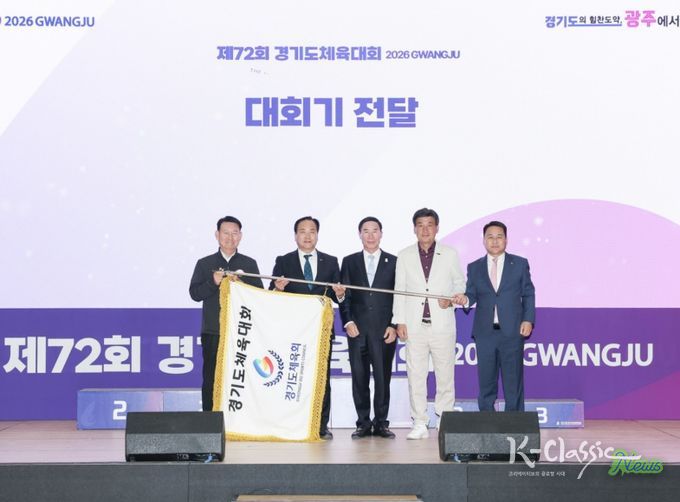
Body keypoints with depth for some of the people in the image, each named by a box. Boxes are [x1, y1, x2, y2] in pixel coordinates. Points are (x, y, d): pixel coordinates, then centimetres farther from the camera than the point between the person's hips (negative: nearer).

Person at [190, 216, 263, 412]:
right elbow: (194, 293, 2)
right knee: (211, 379, 0)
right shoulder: (205, 264, 11)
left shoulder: (249, 264, 11)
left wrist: (242, 283, -11)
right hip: (213, 332, 0)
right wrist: (213, 282, -13)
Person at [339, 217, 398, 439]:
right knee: (359, 377, 2)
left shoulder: (393, 262, 8)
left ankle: (381, 423, 8)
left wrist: (394, 325, -3)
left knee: (383, 377, -1)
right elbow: (344, 296, 8)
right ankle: (363, 422, 10)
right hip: (357, 329, 1)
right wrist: (348, 321, -4)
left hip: (384, 330, -1)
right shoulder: (349, 262, 12)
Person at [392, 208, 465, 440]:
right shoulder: (405, 256, 9)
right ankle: (420, 424, 9)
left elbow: (460, 283, 13)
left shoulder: (450, 254, 7)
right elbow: (399, 290, 8)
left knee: (445, 375, 3)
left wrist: (451, 299, -8)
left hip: (442, 324, -1)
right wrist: (399, 321, 2)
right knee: (416, 375, 2)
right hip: (414, 325, 1)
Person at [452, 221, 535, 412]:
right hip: (485, 333, 2)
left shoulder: (520, 264, 6)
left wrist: (528, 320, -5)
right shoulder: (474, 267, 10)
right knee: (486, 382, 6)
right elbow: (472, 294, 5)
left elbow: (528, 294, 6)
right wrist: (465, 299, -18)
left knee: (513, 381, 2)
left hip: (512, 332, -1)